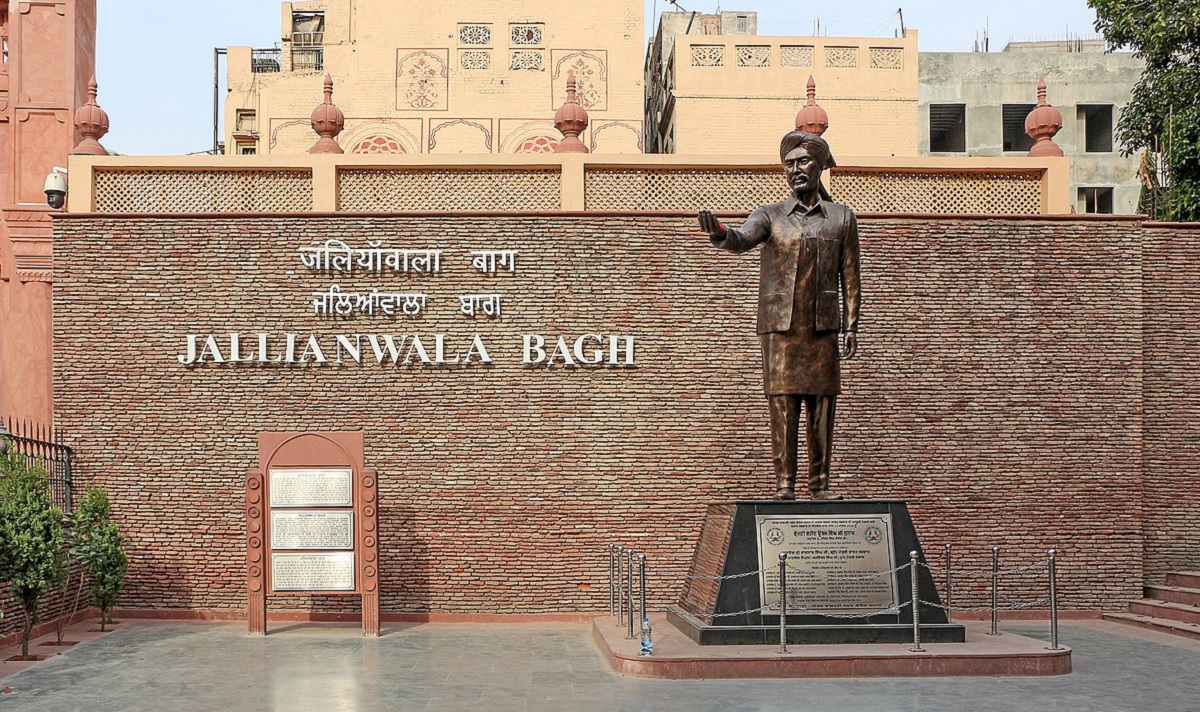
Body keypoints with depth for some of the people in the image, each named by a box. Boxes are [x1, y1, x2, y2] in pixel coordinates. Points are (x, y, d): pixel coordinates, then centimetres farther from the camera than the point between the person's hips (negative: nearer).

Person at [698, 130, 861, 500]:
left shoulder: (842, 217, 10)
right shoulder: (770, 215, 7)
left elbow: (849, 276, 10)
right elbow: (742, 239, -14)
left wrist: (851, 326, 4)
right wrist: (719, 232, -37)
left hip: (822, 327, 1)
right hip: (780, 327, -1)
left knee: (822, 406, 1)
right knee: (782, 405, -3)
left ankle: (820, 483, 8)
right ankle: (784, 484, 0)